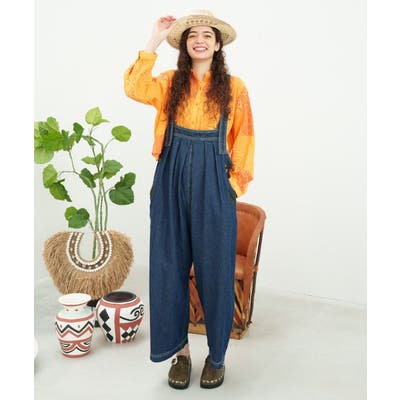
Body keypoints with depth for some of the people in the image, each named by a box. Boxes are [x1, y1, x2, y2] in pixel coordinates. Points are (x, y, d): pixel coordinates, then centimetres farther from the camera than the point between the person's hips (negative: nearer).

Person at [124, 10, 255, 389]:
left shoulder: (234, 87, 4)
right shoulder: (170, 82, 8)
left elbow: (243, 138, 4)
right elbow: (134, 88, -11)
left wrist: (236, 182, -3)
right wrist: (154, 40, -9)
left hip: (213, 182, -1)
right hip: (172, 179, 2)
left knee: (215, 269, 4)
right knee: (170, 266, 6)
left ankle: (216, 355, 21)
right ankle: (179, 350, 23)